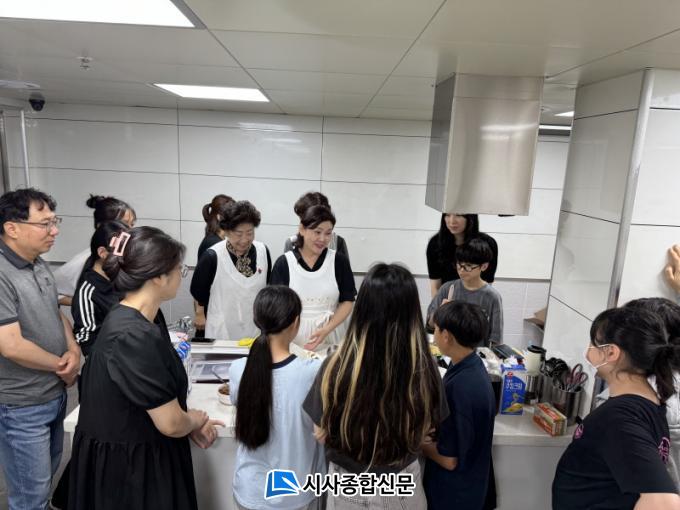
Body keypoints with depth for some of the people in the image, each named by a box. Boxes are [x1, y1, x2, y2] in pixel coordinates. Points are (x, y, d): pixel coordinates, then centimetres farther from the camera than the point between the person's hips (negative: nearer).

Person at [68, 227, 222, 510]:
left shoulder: (146, 319, -1)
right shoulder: (133, 336, -30)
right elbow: (171, 423, -24)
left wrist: (192, 421, 1)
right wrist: (198, 418, -4)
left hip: (141, 453, 8)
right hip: (126, 464, -8)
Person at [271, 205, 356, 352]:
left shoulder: (339, 261, -1)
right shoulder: (284, 262, -2)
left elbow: (347, 301, 1)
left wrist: (327, 329, -13)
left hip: (329, 336, 0)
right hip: (292, 335, 0)